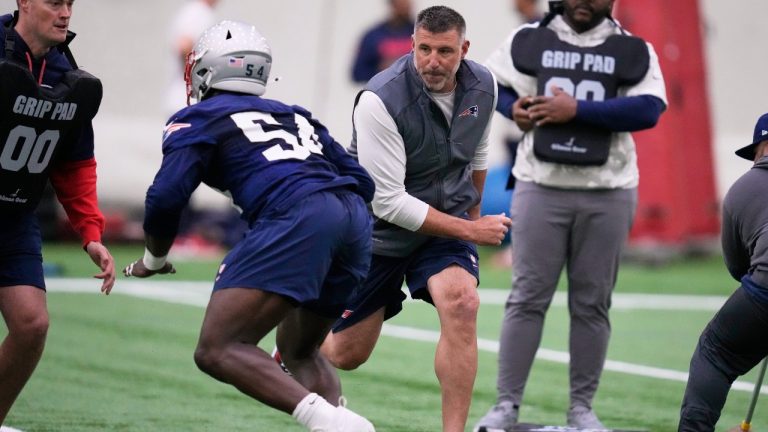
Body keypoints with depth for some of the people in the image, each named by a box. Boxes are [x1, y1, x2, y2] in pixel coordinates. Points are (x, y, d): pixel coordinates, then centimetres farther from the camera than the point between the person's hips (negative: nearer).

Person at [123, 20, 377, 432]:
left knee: (217, 350, -8)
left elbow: (166, 197, 2)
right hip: (355, 220, 7)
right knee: (297, 349, 26)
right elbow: (361, 183, 28)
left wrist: (153, 260, 20)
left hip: (295, 218, -7)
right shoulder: (295, 115, 32)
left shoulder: (198, 119, 15)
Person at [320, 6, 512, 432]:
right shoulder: (381, 100, -27)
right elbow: (389, 202, -26)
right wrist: (469, 231, -23)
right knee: (347, 355, 6)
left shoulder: (482, 87, -9)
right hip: (380, 231, -3)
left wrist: (474, 212, 26)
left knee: (461, 303, -28)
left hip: (447, 221, 3)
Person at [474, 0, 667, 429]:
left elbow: (649, 109, -13)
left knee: (592, 304, 5)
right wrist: (513, 108, -8)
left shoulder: (634, 51, 2)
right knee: (527, 298, 0)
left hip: (607, 195, 0)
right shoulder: (529, 39, 6)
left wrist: (578, 110, -19)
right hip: (541, 188, 0)